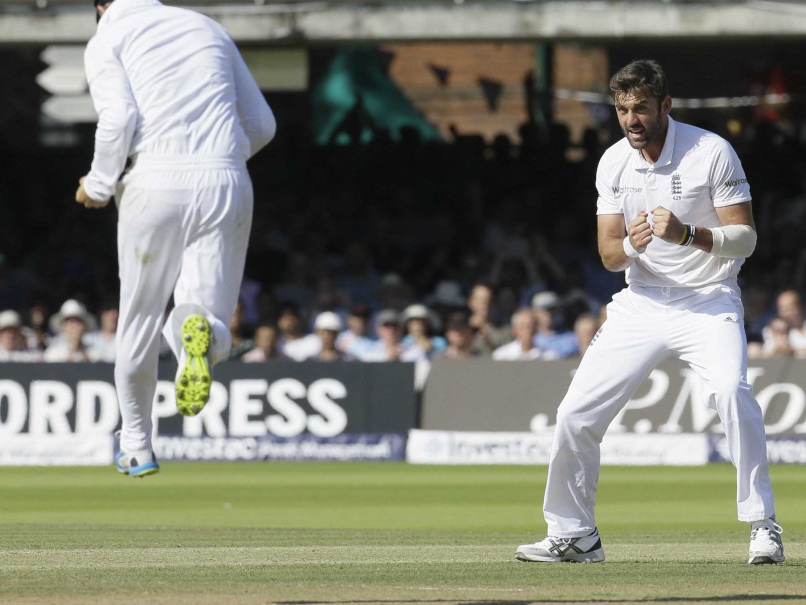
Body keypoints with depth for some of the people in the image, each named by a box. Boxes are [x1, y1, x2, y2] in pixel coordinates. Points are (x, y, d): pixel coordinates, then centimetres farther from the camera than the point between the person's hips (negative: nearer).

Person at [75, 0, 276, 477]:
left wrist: (99, 185, 5)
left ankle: (137, 448, 25)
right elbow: (262, 125, 22)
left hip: (157, 184, -2)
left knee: (141, 318, 16)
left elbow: (119, 117, -9)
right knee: (209, 325, 2)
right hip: (227, 182, 2)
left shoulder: (107, 39, 9)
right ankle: (199, 331, -34)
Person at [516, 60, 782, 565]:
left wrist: (686, 234, -31)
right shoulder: (614, 163, 1)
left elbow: (745, 239, -14)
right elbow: (609, 256, 2)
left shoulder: (712, 152, -12)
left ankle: (764, 527, -23)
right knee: (576, 413, -1)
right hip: (642, 303, 5)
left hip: (708, 301, -5)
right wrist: (631, 244, -22)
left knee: (730, 389, -32)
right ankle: (575, 536, 17)